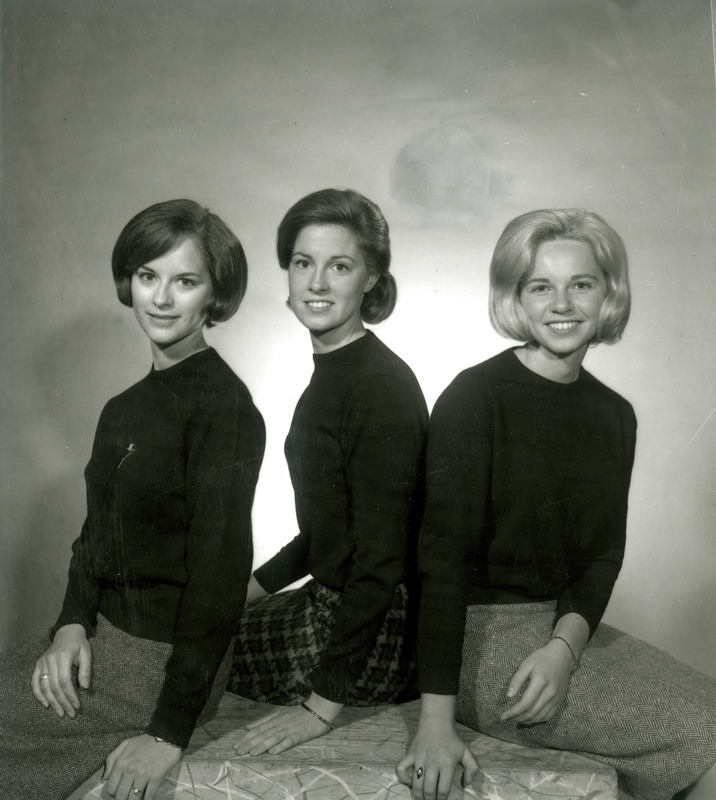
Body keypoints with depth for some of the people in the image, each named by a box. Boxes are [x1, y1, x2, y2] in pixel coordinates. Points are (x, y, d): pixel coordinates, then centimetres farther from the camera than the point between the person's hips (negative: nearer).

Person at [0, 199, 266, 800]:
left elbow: (220, 571, -20)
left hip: (160, 659, -7)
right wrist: (72, 623, -6)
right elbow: (97, 532, 13)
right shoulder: (127, 407, 10)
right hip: (103, 634, 8)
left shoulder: (224, 407, -16)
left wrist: (170, 731, -19)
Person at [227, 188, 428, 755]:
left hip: (377, 634, -9)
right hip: (334, 602, 9)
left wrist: (323, 703, -20)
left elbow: (381, 560, -22)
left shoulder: (382, 388, -21)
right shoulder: (330, 371, 9)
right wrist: (254, 586, 14)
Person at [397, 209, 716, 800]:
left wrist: (565, 645, -15)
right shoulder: (476, 396, -10)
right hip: (482, 634, -6)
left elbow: (605, 552, 6)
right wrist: (436, 719, -22)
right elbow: (444, 552, -16)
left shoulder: (615, 415, 9)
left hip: (570, 626, 6)